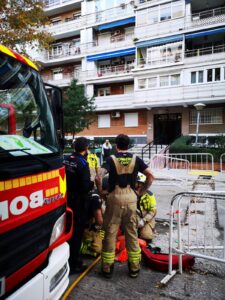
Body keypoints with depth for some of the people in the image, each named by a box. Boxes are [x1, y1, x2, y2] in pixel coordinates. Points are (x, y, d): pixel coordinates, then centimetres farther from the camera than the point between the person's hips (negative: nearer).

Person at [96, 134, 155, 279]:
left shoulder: (111, 159, -3)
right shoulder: (135, 159, 4)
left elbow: (99, 177, -17)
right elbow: (151, 176, -2)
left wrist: (101, 192, -2)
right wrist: (142, 191, 6)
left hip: (114, 197, -2)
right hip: (131, 198, 2)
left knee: (110, 233, 9)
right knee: (132, 234, 13)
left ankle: (107, 268, 20)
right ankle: (134, 268, 26)